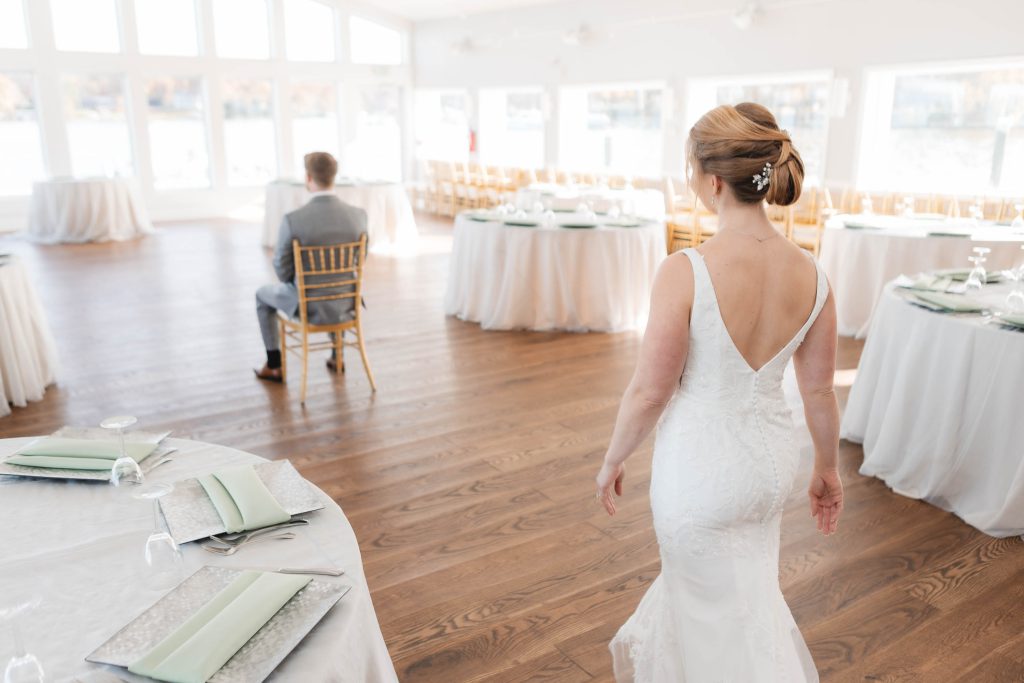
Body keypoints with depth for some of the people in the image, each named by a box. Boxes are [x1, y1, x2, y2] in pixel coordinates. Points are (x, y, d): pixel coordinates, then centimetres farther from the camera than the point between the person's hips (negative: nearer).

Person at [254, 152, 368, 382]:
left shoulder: (292, 219, -24)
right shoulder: (359, 215, -14)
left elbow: (282, 268, -11)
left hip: (309, 304, -3)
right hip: (346, 303, 3)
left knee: (263, 295, 30)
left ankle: (274, 366, 39)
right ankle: (337, 356, 46)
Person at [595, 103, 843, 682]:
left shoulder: (685, 272, -26)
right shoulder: (810, 273, -9)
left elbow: (651, 390, -18)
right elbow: (820, 388, 0)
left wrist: (613, 461, -1)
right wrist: (828, 469, 16)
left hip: (701, 464, -6)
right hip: (774, 459, 6)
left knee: (734, 614, 18)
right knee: (697, 574, 31)